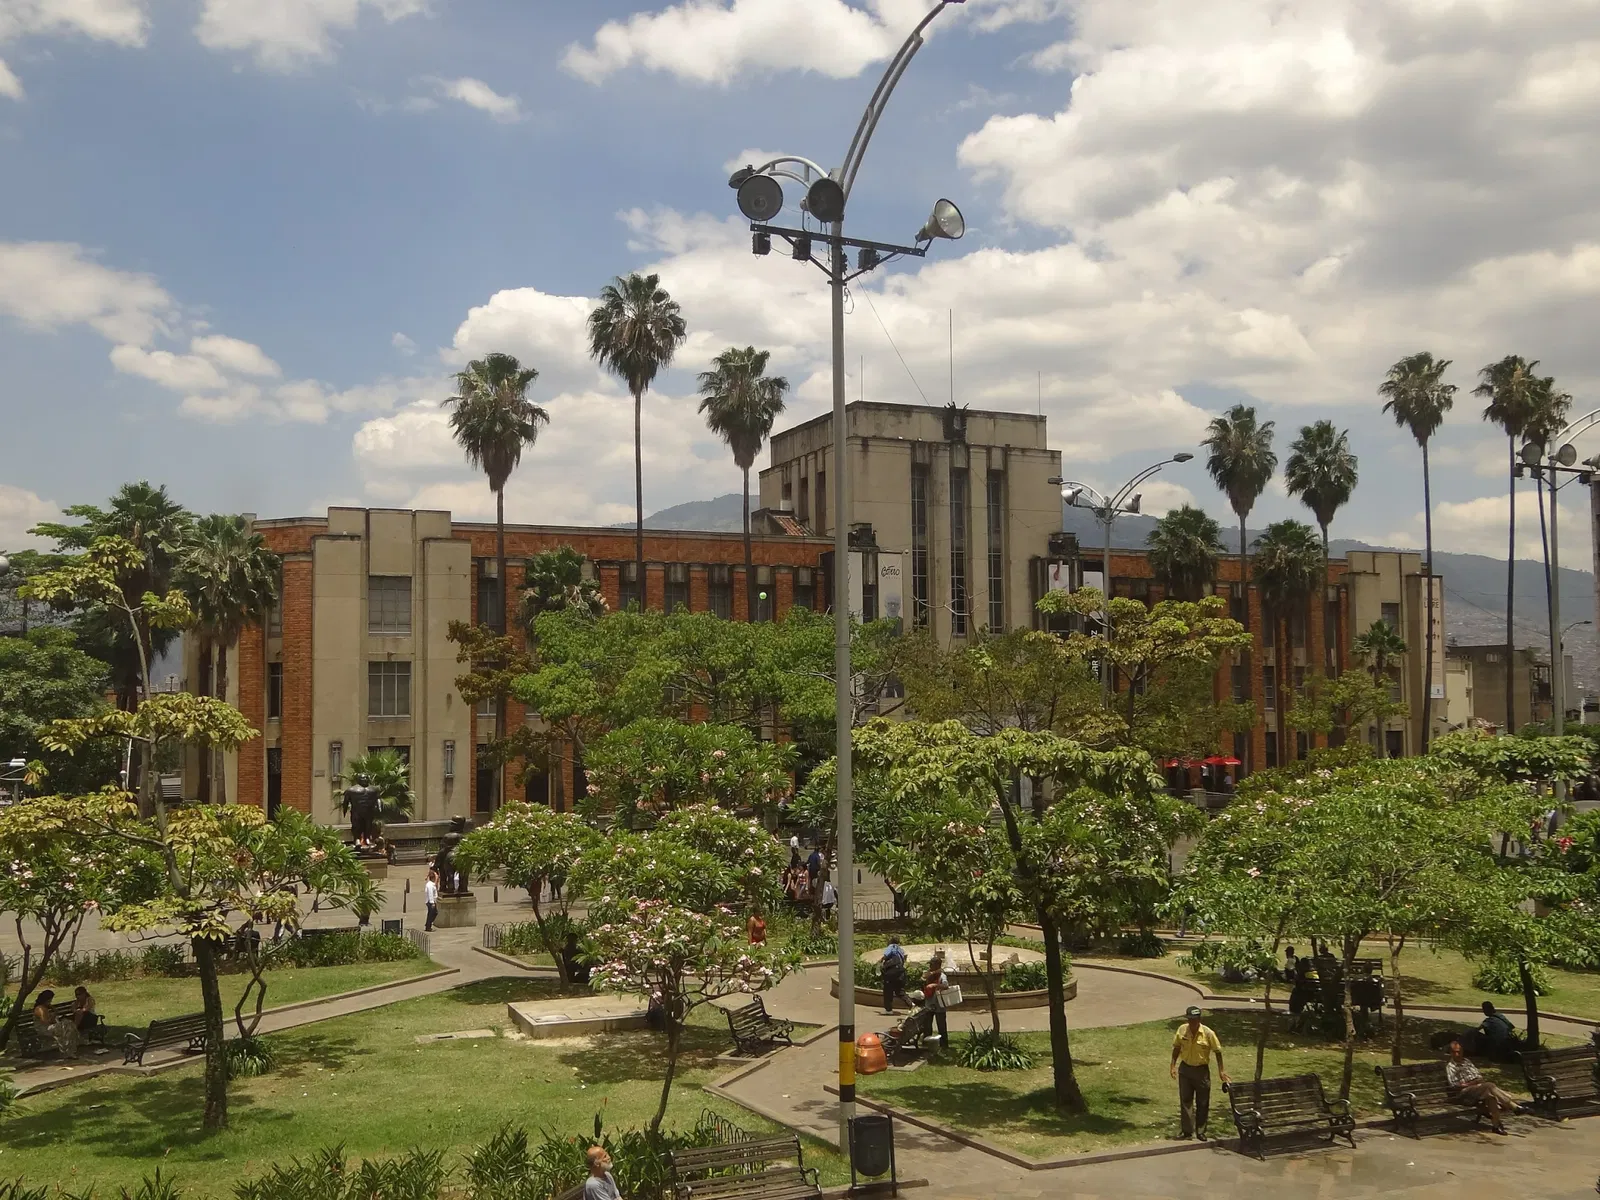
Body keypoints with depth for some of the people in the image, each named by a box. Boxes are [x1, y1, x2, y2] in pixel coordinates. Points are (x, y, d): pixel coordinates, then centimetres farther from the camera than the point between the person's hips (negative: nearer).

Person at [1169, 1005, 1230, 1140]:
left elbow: (1217, 1051, -7)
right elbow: (1176, 1048, 5)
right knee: (1185, 1100, 5)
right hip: (1185, 1069, 2)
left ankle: (1200, 1131, 18)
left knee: (1202, 1103, 6)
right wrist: (1173, 1066, 1)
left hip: (1201, 1070, -2)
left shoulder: (1208, 1033, -17)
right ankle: (1187, 1130, 14)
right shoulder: (1182, 1030, -9)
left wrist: (1221, 1071, -6)